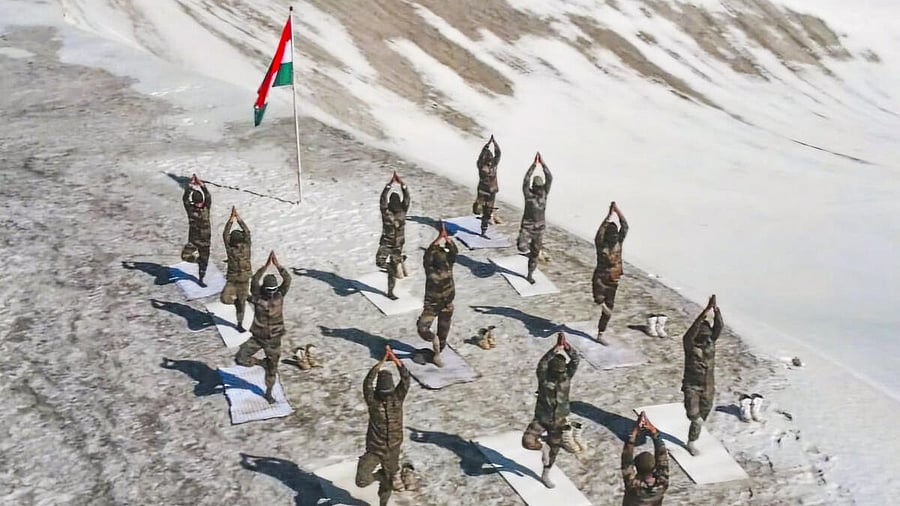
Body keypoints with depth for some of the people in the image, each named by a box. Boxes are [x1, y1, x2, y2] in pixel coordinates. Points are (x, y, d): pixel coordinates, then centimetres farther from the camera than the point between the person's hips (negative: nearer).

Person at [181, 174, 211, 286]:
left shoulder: (206, 207, -4)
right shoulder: (190, 208, -7)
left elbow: (208, 197, -20)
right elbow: (185, 198, -22)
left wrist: (202, 186, -32)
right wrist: (189, 186, -31)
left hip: (205, 240, 2)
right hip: (193, 239, -1)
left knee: (204, 261, 12)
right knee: (185, 256, -25)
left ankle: (201, 279, 33)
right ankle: (197, 256, 8)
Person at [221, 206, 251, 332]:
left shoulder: (246, 246, -4)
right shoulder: (229, 247, -6)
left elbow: (247, 232, -13)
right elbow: (225, 234, -16)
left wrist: (238, 218, -17)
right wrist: (231, 219, -23)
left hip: (244, 281, 1)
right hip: (232, 280, -1)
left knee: (241, 304, 8)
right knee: (225, 299, -21)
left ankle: (240, 324, 25)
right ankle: (235, 298, 12)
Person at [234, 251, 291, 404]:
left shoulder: (279, 295, -10)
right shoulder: (257, 296, -12)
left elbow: (287, 279, -25)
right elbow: (254, 280, -31)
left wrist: (277, 264, -32)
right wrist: (266, 265, -38)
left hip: (274, 339, 0)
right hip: (257, 337, 0)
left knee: (272, 368, 13)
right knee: (240, 359, -15)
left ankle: (268, 393, 37)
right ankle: (261, 362, 12)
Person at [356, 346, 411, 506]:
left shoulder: (398, 397, -9)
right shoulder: (372, 400, -14)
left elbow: (406, 378, -23)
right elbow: (367, 382, -31)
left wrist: (395, 359, -37)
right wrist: (382, 362, -38)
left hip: (392, 450, 2)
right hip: (374, 450, -2)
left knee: (387, 484, 19)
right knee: (361, 481, -19)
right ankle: (385, 475, 13)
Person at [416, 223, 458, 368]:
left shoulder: (448, 264, -8)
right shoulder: (429, 267, -15)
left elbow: (454, 252, -23)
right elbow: (428, 254, -32)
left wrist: (447, 238, -35)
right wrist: (440, 237, -39)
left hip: (447, 305, 2)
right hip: (431, 304, -2)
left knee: (443, 333, 12)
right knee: (422, 329, -22)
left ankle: (437, 354, 34)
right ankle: (434, 339, 10)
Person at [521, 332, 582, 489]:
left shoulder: (567, 375, -8)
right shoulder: (544, 377, -17)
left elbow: (576, 359, -22)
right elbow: (542, 363, -38)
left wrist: (566, 345, -36)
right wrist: (555, 349, -47)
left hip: (559, 420, 3)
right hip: (542, 418, -3)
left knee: (554, 449, 16)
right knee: (528, 441, -22)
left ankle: (545, 476, 39)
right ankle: (543, 447, 11)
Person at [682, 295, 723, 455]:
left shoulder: (710, 340, -4)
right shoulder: (689, 343, -15)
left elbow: (719, 326, -20)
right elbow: (692, 331, -36)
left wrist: (716, 309, -37)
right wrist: (704, 313, -47)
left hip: (708, 388, 4)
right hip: (692, 387, -4)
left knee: (701, 417, 13)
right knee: (695, 417, -17)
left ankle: (691, 443, 33)